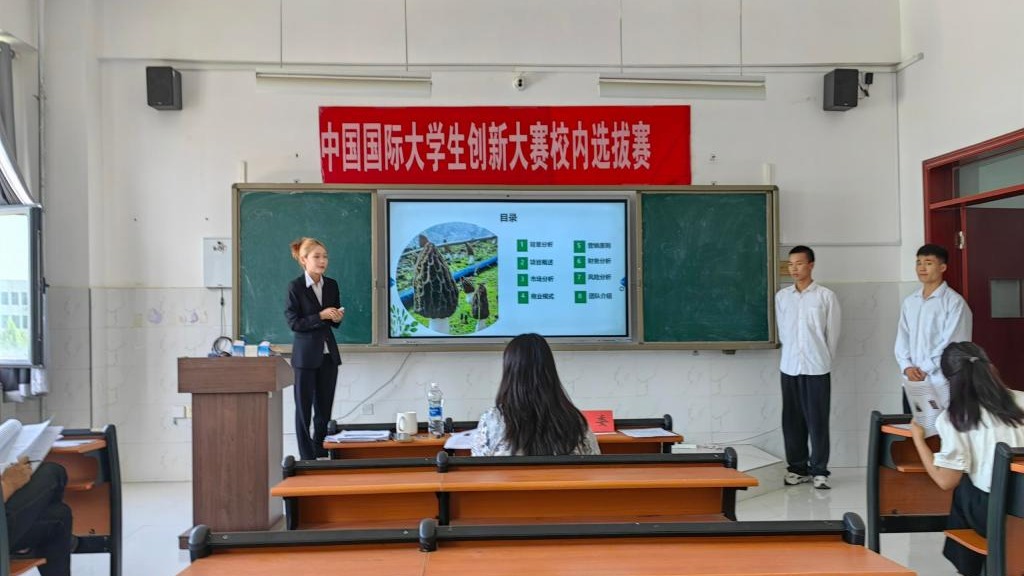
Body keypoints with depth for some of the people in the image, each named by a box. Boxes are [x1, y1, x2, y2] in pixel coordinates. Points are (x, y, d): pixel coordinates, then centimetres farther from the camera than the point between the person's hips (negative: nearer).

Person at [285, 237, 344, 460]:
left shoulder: (332, 285, 5)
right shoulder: (295, 287, -9)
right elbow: (293, 323, -11)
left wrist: (337, 317, -7)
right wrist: (320, 316, -20)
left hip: (328, 354, 5)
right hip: (306, 354, -5)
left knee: (325, 407, 10)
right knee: (304, 407, 4)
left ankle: (322, 454, 22)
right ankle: (307, 457, 13)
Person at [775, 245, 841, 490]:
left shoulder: (826, 296, -3)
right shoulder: (782, 296, 6)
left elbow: (833, 333, 1)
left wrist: (823, 359, 6)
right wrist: (792, 355, 12)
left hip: (817, 367, -3)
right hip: (789, 367, 3)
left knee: (818, 421, 1)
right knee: (792, 420, 7)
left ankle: (819, 470, 10)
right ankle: (797, 467, 18)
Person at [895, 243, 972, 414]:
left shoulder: (954, 302, -7)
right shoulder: (909, 302, 12)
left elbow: (951, 344, -12)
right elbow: (902, 339, 10)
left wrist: (924, 370, -13)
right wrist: (907, 367, -5)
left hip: (941, 385, -5)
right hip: (912, 383, 6)